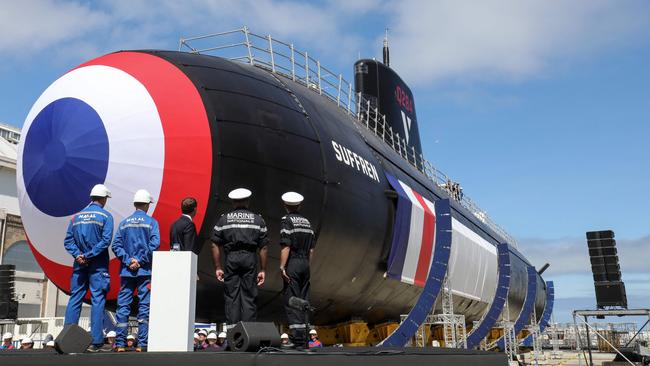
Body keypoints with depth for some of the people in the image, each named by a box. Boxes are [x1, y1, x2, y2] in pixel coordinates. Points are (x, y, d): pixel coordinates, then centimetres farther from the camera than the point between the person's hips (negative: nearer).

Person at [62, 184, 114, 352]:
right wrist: (89, 255, -12)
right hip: (98, 265, -4)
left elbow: (68, 240, 4)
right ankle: (96, 341, -5)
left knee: (74, 299, 9)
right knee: (98, 300, -2)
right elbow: (106, 240, -14)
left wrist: (78, 254, -5)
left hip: (80, 264, 4)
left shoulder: (76, 216, 11)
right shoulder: (106, 216, -3)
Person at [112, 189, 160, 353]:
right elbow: (154, 243, -13)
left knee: (123, 306, 6)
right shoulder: (151, 222, 0)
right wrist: (140, 261, -9)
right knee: (144, 306, 1)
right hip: (145, 271, -3)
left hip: (127, 271, 3)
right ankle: (141, 344, -1)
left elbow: (116, 245, 0)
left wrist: (128, 261, -5)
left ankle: (120, 344, 5)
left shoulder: (124, 223, 9)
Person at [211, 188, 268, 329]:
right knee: (249, 295, 5)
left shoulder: (223, 219, 9)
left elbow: (215, 246, 4)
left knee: (231, 296, 6)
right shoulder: (258, 219, 9)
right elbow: (263, 248, 4)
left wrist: (218, 267, 8)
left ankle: (231, 328, 7)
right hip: (250, 259, 0)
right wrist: (263, 270, 7)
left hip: (231, 259, 0)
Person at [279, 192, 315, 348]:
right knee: (303, 302, 11)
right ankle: (304, 338, 14)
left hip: (292, 264, -7)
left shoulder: (287, 221, -6)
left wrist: (282, 267, -14)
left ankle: (298, 340, -8)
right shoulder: (306, 222, 14)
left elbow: (286, 247, -15)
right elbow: (311, 249, 12)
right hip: (305, 264, 7)